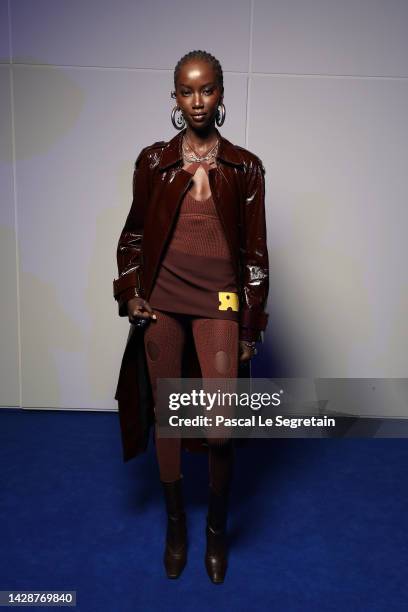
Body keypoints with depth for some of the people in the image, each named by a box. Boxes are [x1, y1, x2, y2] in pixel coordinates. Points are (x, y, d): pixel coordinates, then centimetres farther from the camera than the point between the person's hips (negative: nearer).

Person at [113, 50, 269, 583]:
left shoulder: (245, 167, 5)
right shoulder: (152, 160, 7)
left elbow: (255, 249, 4)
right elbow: (133, 235, 13)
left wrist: (251, 326, 1)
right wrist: (130, 293, 0)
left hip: (219, 299, -1)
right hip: (162, 297, 2)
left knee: (221, 426, -9)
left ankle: (217, 528, 21)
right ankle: (176, 524, 31)